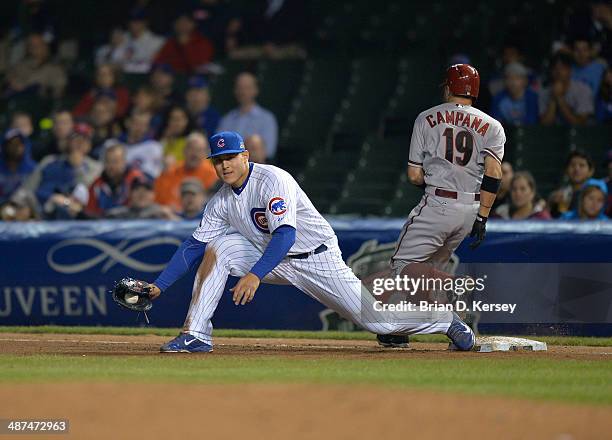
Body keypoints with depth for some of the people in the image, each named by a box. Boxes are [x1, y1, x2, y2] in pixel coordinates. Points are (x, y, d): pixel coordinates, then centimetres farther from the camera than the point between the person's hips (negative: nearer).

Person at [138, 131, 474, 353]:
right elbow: (193, 246, 1)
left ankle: (446, 321, 16)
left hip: (316, 258, -6)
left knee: (375, 318, -8)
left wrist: (255, 274, -46)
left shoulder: (273, 180, -23)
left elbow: (285, 234, -34)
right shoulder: (222, 200, -2)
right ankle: (195, 335, -12)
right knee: (216, 250, -14)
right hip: (272, 259, 6)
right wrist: (158, 286, -8)